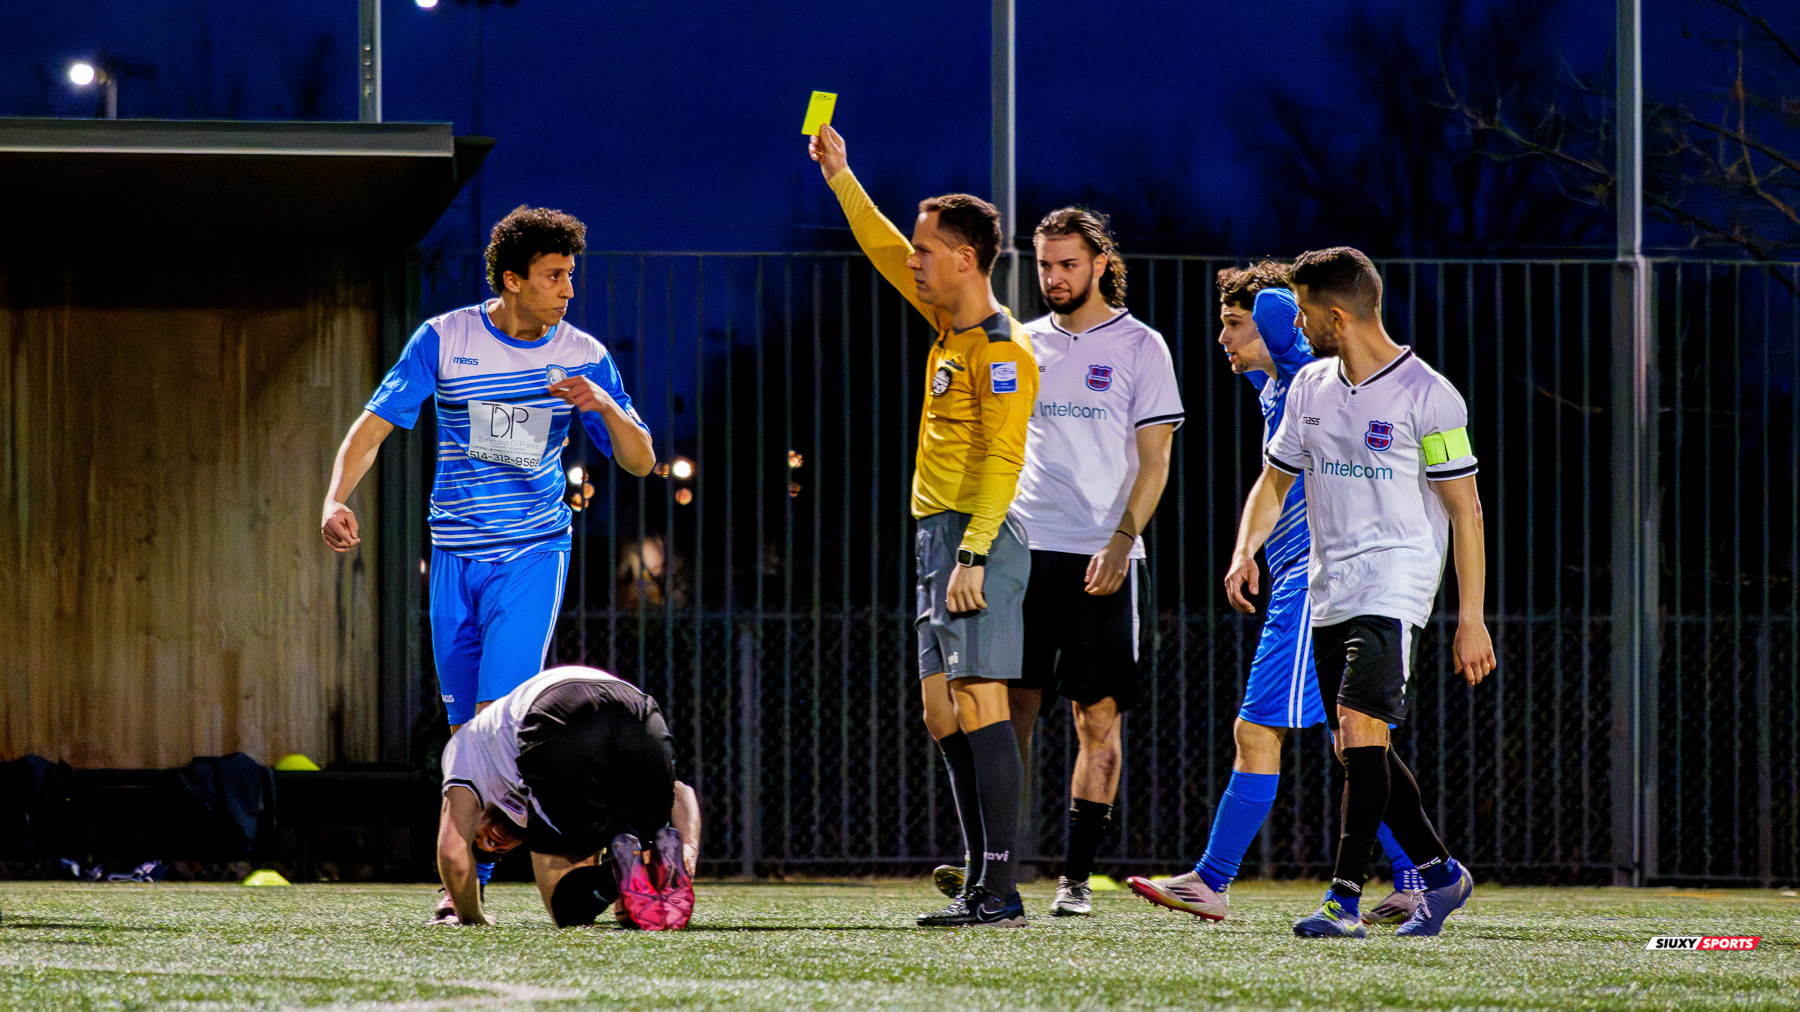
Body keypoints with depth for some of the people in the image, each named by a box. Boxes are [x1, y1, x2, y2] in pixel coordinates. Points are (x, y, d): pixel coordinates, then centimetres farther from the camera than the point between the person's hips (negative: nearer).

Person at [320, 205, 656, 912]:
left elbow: (640, 462, 2)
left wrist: (605, 406, -19)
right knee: (465, 729, 4)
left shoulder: (584, 357, -1)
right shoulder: (444, 339, -3)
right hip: (455, 555, 1)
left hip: (533, 553, -1)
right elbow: (374, 423, -3)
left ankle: (470, 877, -13)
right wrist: (336, 499, -19)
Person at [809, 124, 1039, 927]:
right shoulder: (951, 327, 14)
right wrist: (841, 179, 29)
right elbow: (884, 251, 28)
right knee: (943, 714, 7)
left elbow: (1002, 461, -18)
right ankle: (981, 885, 9)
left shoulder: (1001, 350, -12)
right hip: (937, 534, 10)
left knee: (980, 704, -12)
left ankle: (1002, 890, -15)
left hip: (977, 540, -10)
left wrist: (973, 555, -23)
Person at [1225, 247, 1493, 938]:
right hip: (1328, 589, 8)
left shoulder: (1427, 396, -9)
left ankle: (1345, 900, -22)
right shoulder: (1310, 386, 11)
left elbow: (1465, 511, -7)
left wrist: (1471, 619, -10)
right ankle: (1440, 874, 25)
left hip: (1395, 578, -8)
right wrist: (1245, 551, 0)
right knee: (1355, 748, 9)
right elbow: (1275, 480, 21)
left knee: (1359, 727, -20)